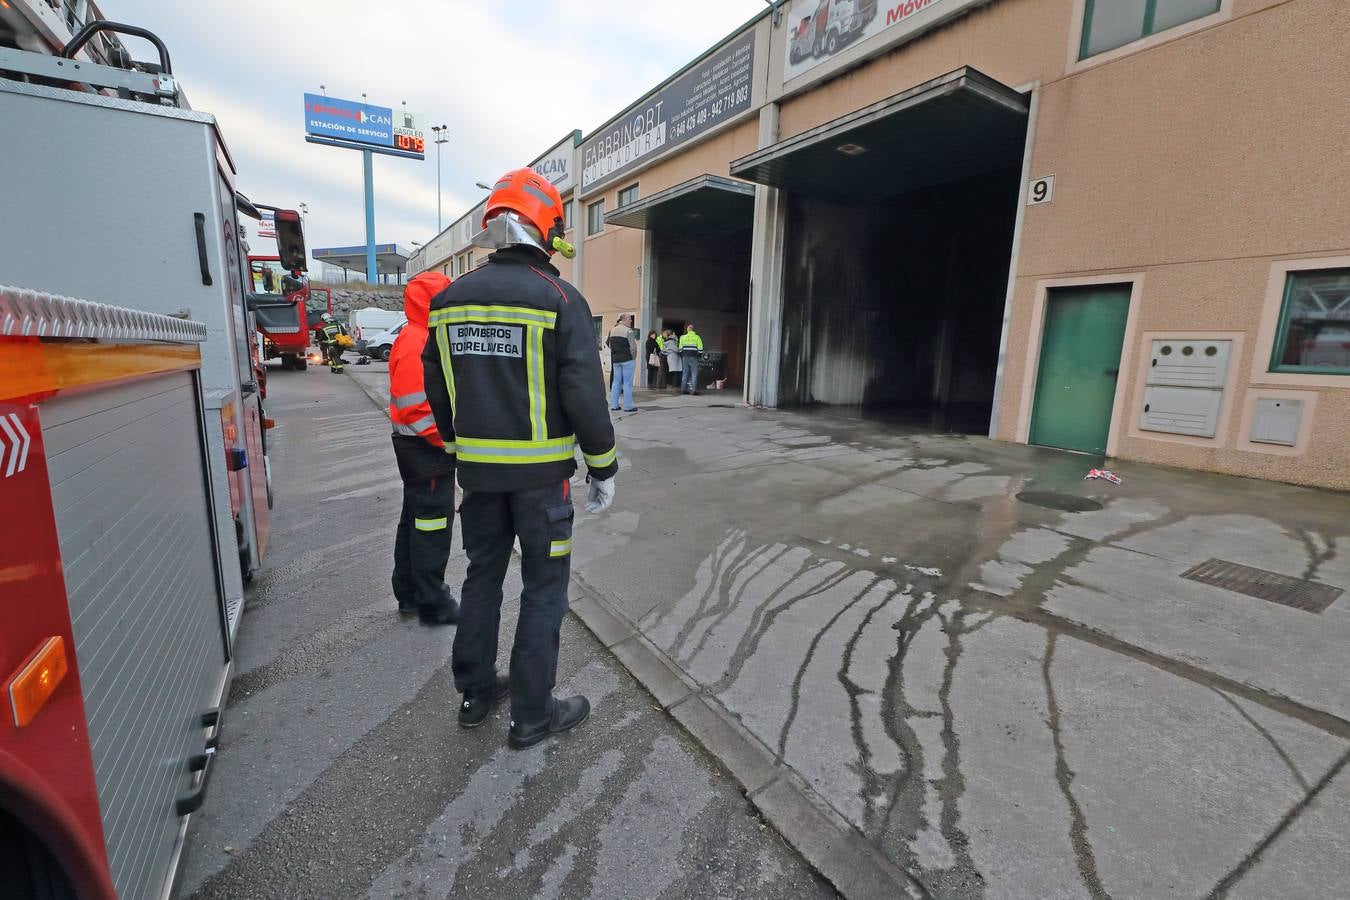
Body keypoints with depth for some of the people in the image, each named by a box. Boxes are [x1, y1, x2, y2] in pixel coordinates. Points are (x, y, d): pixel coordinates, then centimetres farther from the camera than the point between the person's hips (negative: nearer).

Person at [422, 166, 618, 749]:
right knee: (544, 588, 8)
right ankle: (532, 715, 19)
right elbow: (586, 395, -16)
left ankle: (475, 691, 35)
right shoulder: (560, 300, -12)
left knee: (483, 575, 20)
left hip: (477, 469, 6)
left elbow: (439, 392, 11)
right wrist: (604, 470, -5)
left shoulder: (451, 300, 6)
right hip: (540, 472, -5)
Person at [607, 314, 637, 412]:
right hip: (627, 360, -7)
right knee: (627, 383, -3)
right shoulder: (628, 331, -11)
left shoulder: (613, 331, 11)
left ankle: (613, 405, 12)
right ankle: (628, 406, -1)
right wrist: (633, 358, -3)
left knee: (616, 382, 11)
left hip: (615, 360, 7)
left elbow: (610, 345, 14)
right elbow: (633, 346, -15)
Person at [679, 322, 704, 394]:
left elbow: (680, 348, 9)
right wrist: (700, 355, 11)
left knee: (685, 373, 9)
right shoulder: (697, 337, 0)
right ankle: (693, 390, -10)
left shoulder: (682, 337, 8)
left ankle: (683, 389, 7)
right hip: (694, 357, -3)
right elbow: (700, 348, -3)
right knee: (694, 374, -3)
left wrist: (681, 356, 18)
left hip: (685, 357, 3)